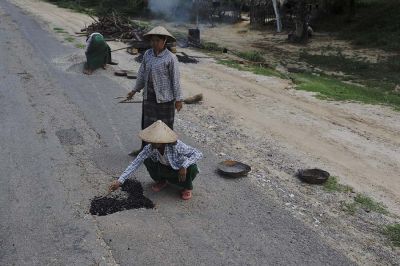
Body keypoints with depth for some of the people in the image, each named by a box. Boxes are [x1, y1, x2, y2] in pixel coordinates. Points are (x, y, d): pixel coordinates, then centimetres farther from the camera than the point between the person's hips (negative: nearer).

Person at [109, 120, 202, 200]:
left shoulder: (176, 146, -34)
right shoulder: (150, 147, -24)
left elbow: (198, 154, -33)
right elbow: (135, 163, -24)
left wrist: (184, 166, -46)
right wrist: (120, 181, -31)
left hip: (180, 171, -3)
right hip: (165, 169, 3)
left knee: (192, 167, -36)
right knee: (147, 160, -21)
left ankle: (188, 187, -2)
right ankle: (161, 181, 8)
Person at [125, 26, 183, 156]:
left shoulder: (170, 58, -14)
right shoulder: (147, 54, 2)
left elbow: (175, 79, -11)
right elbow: (142, 73, 13)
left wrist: (178, 99, -11)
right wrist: (135, 90, 18)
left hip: (164, 97, -6)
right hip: (149, 96, 6)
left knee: (165, 124, 7)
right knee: (146, 122, 16)